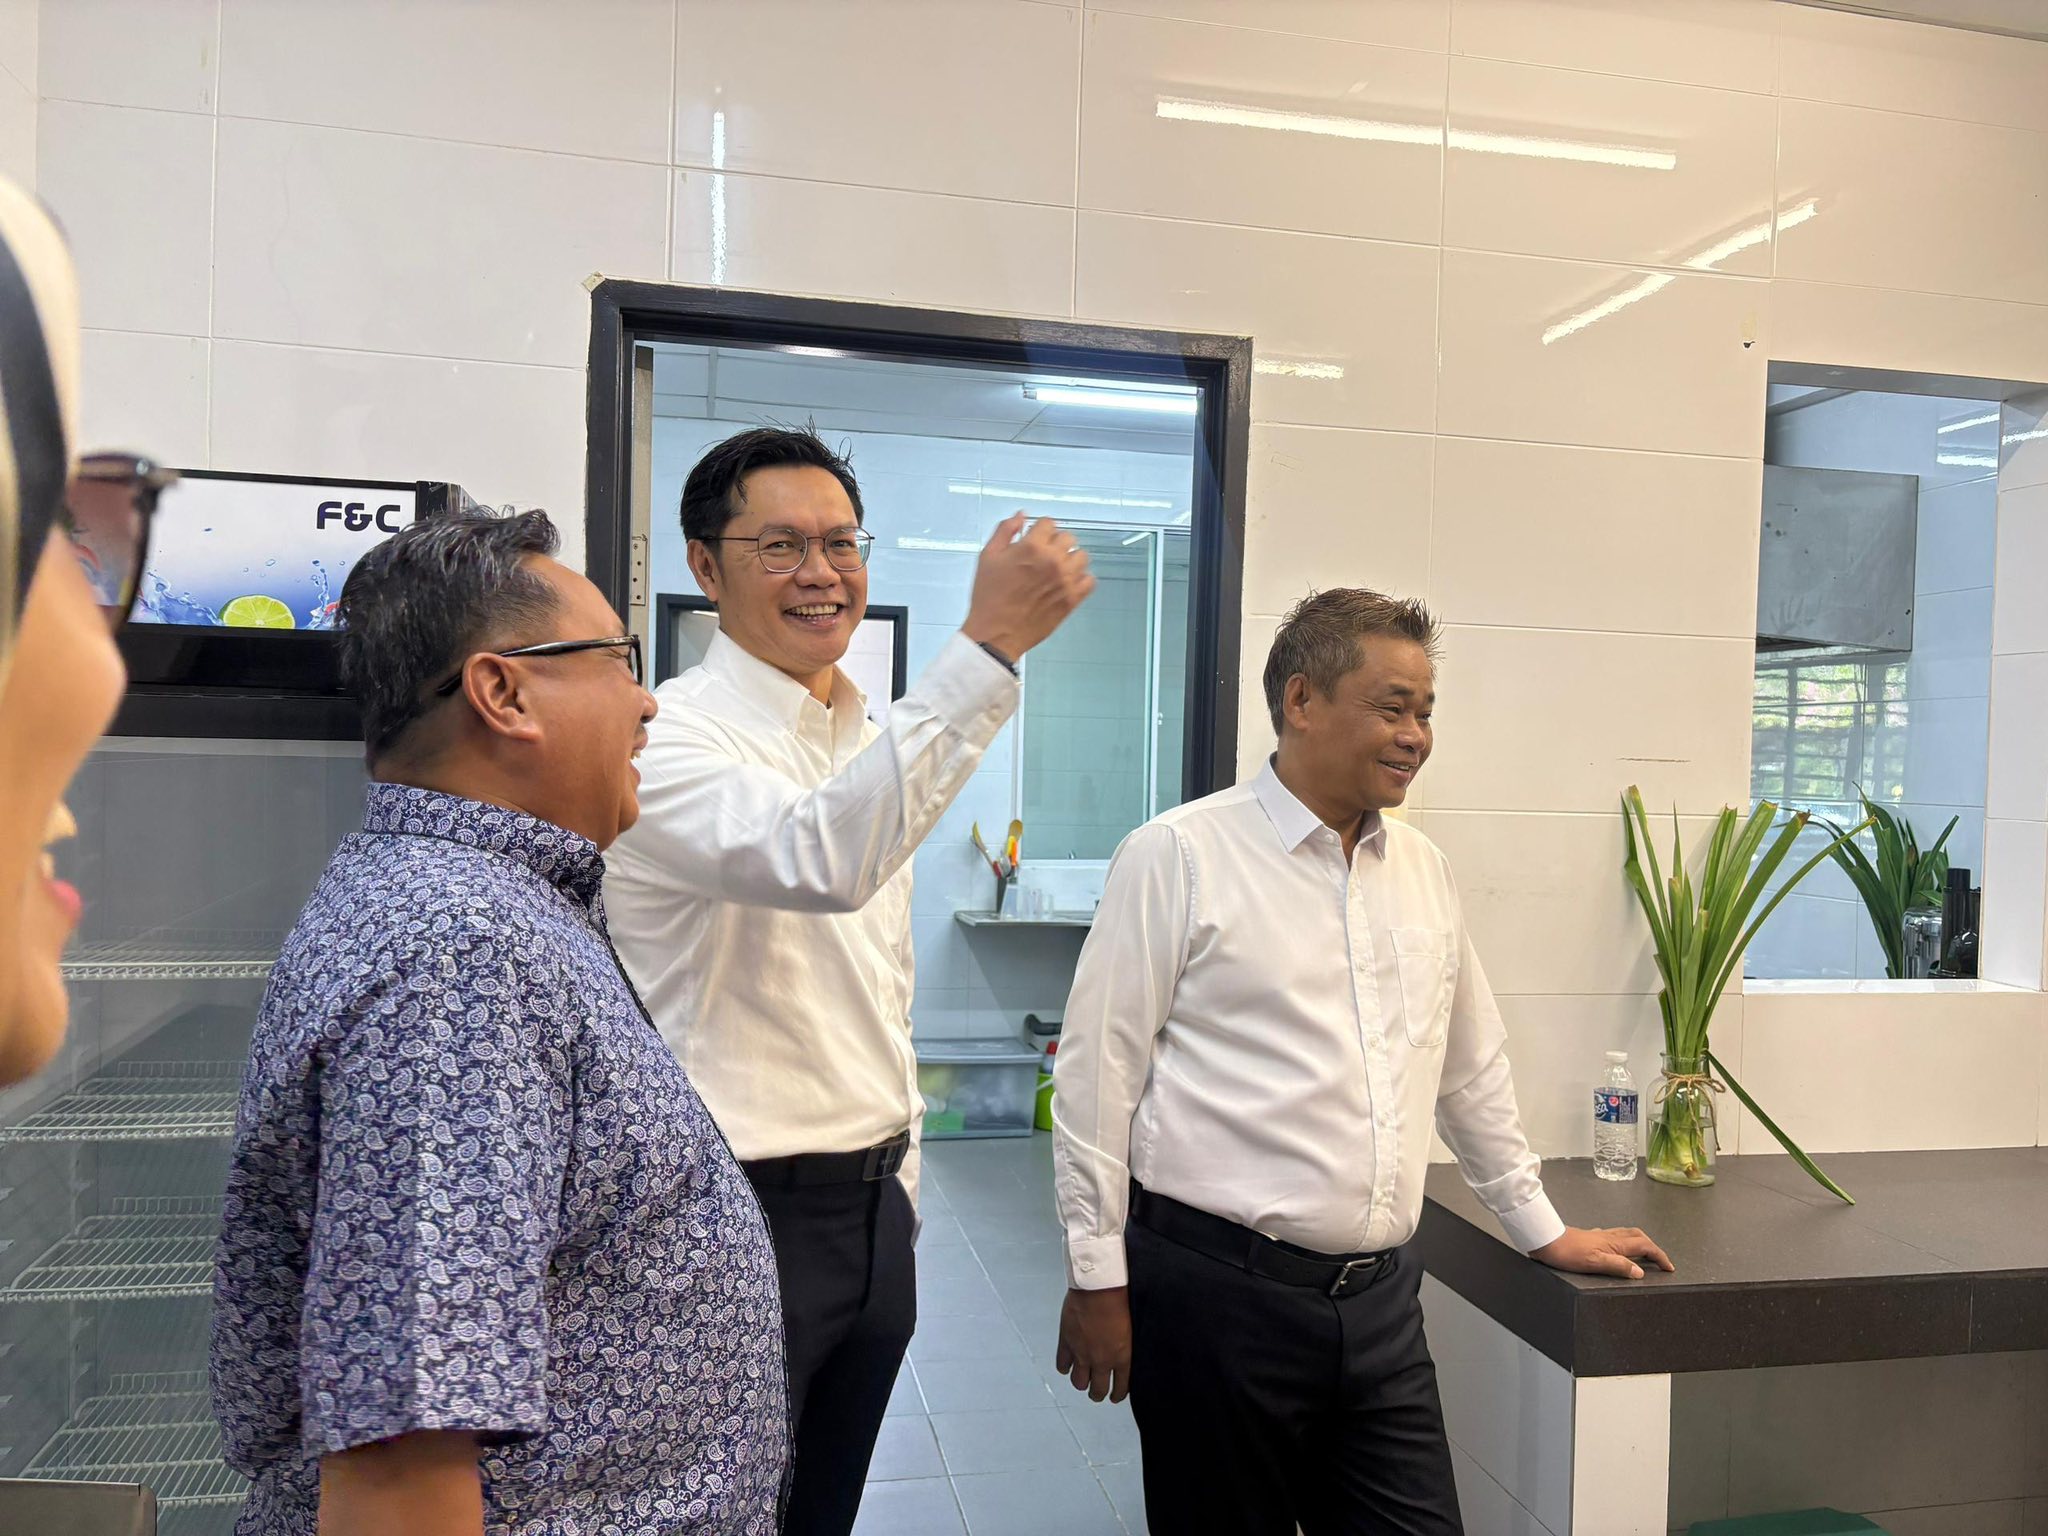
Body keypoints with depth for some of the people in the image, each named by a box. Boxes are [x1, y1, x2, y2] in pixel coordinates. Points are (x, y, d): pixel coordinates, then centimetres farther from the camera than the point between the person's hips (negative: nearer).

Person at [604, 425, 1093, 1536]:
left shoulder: (873, 744, 10)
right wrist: (987, 646, -39)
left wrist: (897, 1178, 18)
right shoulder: (674, 739, -16)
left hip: (871, 1205, 8)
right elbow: (820, 861, -38)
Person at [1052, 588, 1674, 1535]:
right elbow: (1098, 1074, -8)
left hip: (1379, 1299, 5)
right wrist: (1098, 1279, -7)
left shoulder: (1425, 871, 10)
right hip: (1217, 1289, -5)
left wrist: (1541, 1229, 24)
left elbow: (1473, 1069, 20)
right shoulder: (1178, 857, -8)